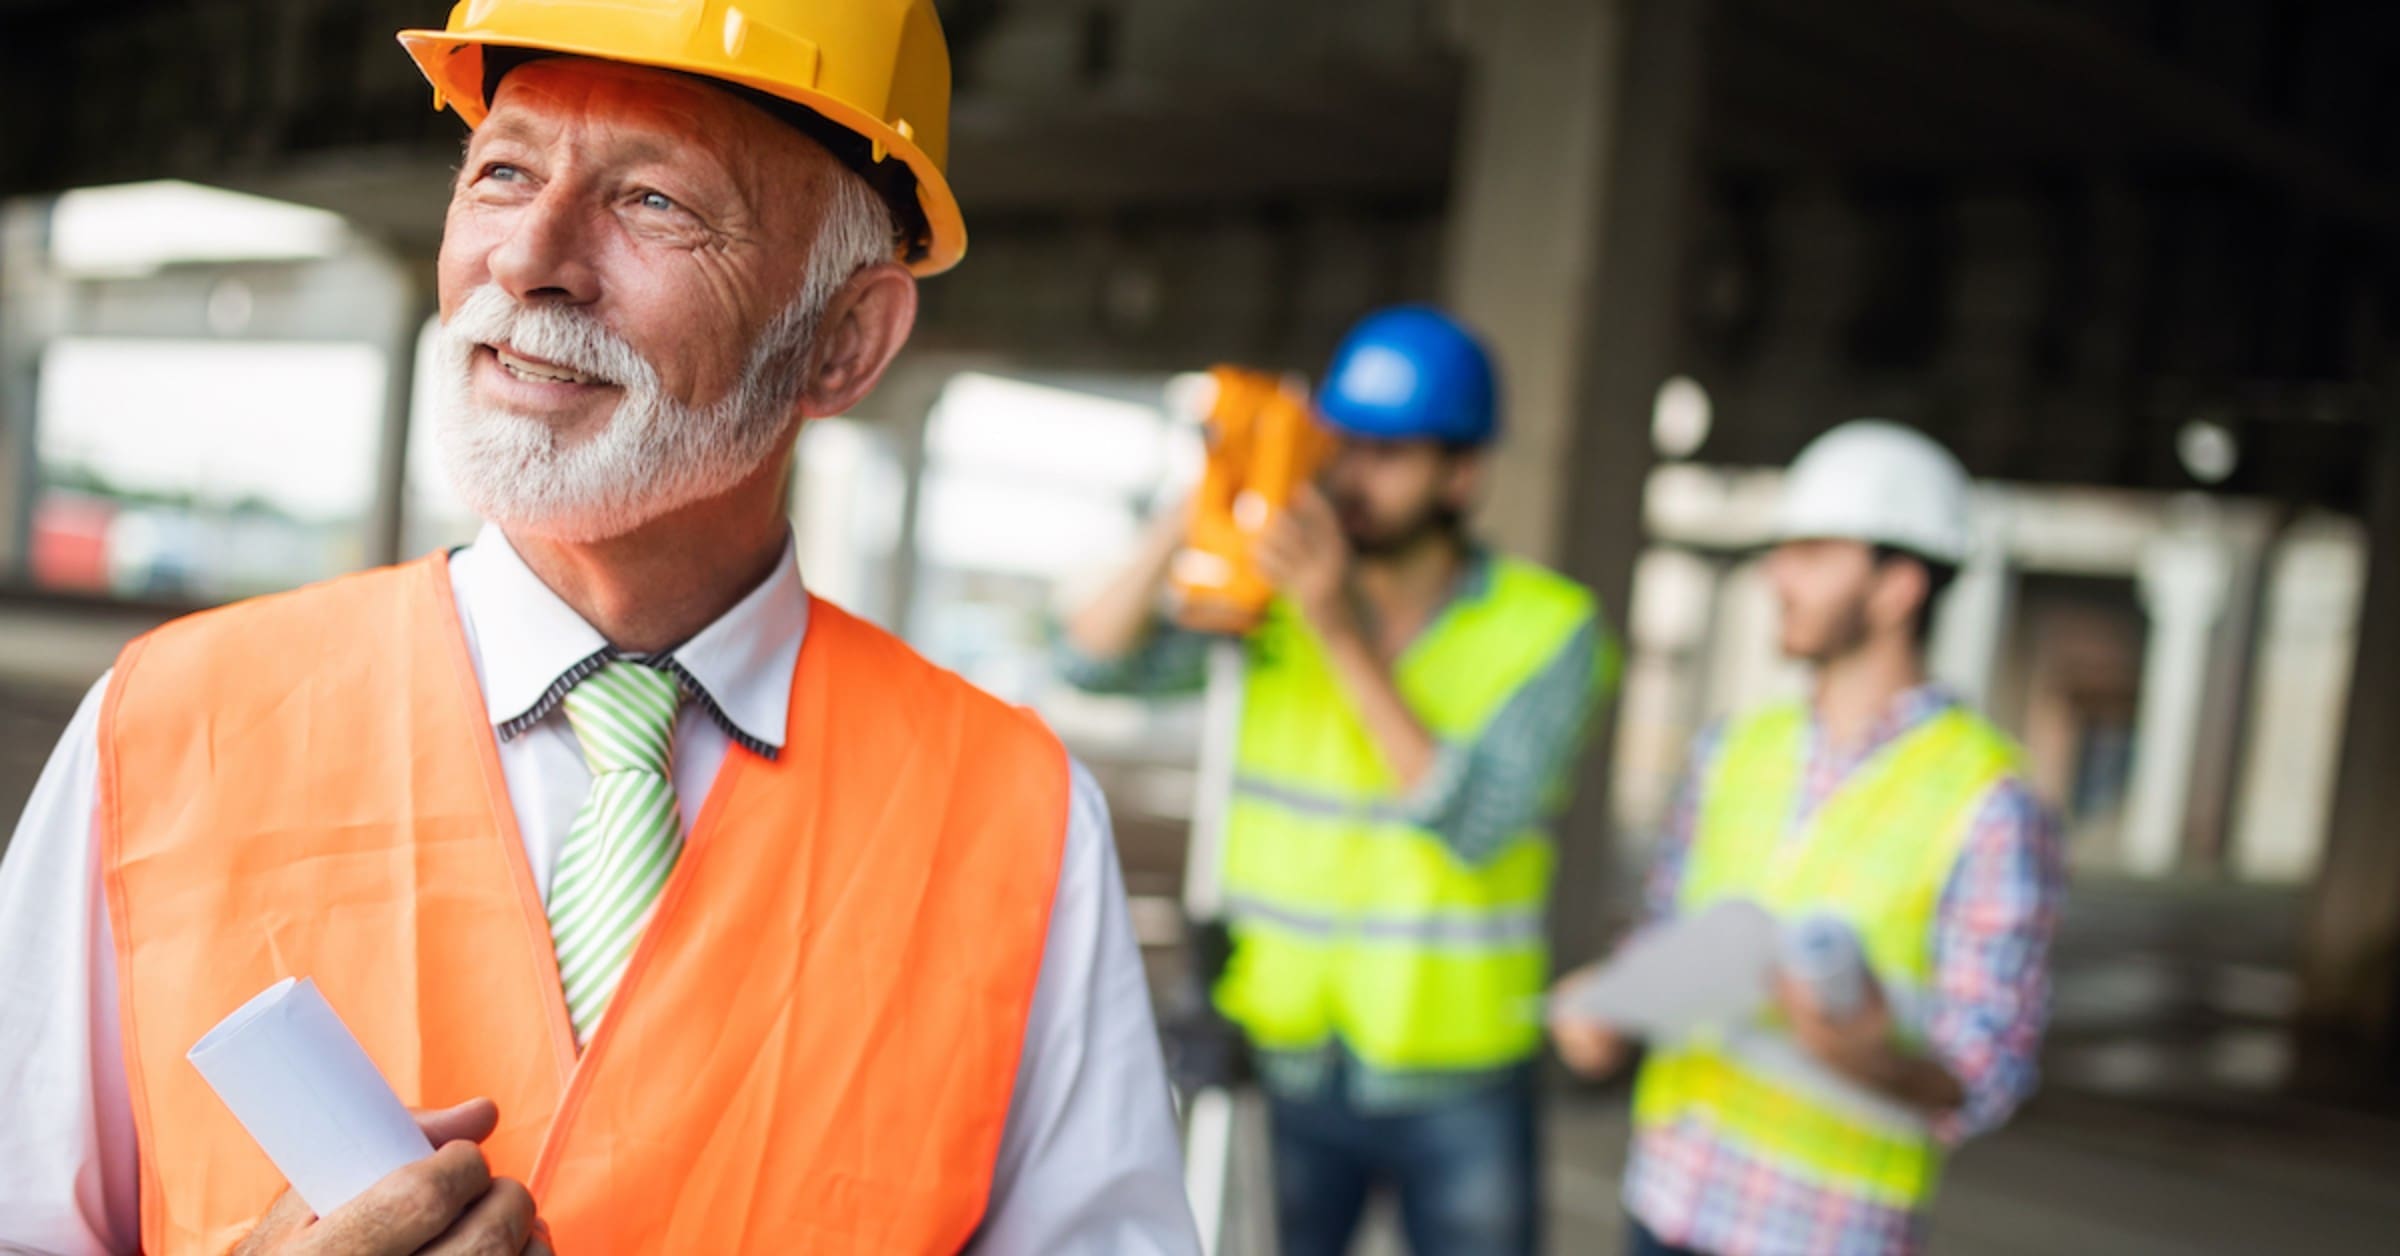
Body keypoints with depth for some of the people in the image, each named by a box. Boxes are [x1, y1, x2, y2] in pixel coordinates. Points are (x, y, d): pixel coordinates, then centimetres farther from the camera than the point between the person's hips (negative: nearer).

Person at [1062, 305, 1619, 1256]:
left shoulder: (1549, 627, -8)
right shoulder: (1270, 594, 0)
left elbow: (1473, 825, -19)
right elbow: (1096, 659, -9)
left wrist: (1343, 636, -25)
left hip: (1457, 1089, -2)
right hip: (1286, 1062, 2)